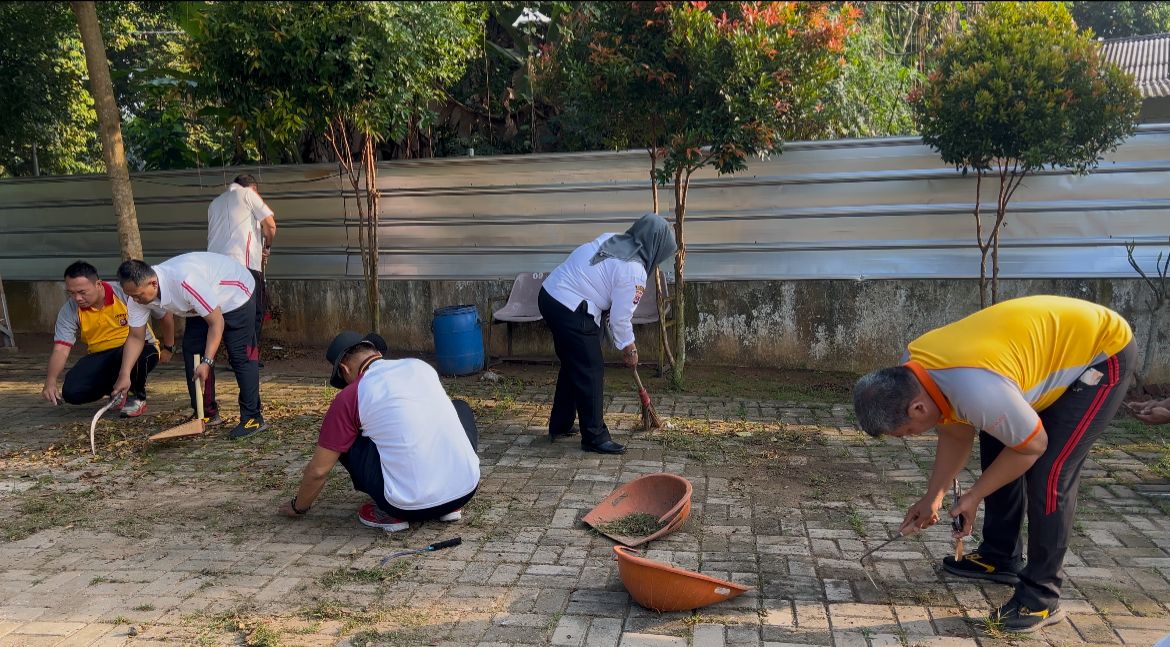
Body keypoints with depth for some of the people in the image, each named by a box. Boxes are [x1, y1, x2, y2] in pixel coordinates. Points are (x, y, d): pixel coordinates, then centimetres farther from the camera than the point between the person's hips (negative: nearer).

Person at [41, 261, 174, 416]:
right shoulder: (69, 311, -8)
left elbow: (165, 315, -7)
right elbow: (61, 350, -13)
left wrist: (168, 349, 2)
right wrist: (51, 381, -31)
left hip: (140, 347, -4)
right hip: (100, 356, 4)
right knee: (71, 392, -19)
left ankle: (138, 397, -9)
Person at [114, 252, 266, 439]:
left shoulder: (185, 282, -41)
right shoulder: (140, 293, -17)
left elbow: (216, 322, -33)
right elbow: (135, 337, -8)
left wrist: (207, 362, -34)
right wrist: (124, 375, -16)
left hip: (236, 294, -8)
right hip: (201, 306, 8)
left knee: (240, 356, -14)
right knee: (191, 352, -1)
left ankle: (253, 418, -9)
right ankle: (208, 414, 9)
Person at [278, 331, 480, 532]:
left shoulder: (350, 396, 1)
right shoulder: (421, 366, 14)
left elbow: (318, 470, 8)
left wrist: (298, 507, 28)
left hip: (412, 507, -4)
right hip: (468, 490, 4)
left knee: (347, 442, 15)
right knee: (461, 408, 30)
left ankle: (391, 513, 9)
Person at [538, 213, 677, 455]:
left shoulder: (610, 239, 9)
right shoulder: (634, 271, -15)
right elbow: (620, 318, -9)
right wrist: (629, 348, 8)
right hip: (571, 311, -9)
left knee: (572, 365, 22)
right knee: (590, 372, 1)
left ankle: (559, 425, 32)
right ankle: (594, 437, 8)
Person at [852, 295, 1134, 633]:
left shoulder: (975, 390, -39)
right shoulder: (914, 370, -11)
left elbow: (1033, 446, -21)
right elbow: (956, 433, 6)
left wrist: (973, 495, -10)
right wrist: (933, 497, 7)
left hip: (1103, 351, -9)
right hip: (1056, 341, 9)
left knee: (1048, 475, -13)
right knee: (995, 449, 11)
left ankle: (1041, 596, 0)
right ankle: (999, 557, 27)